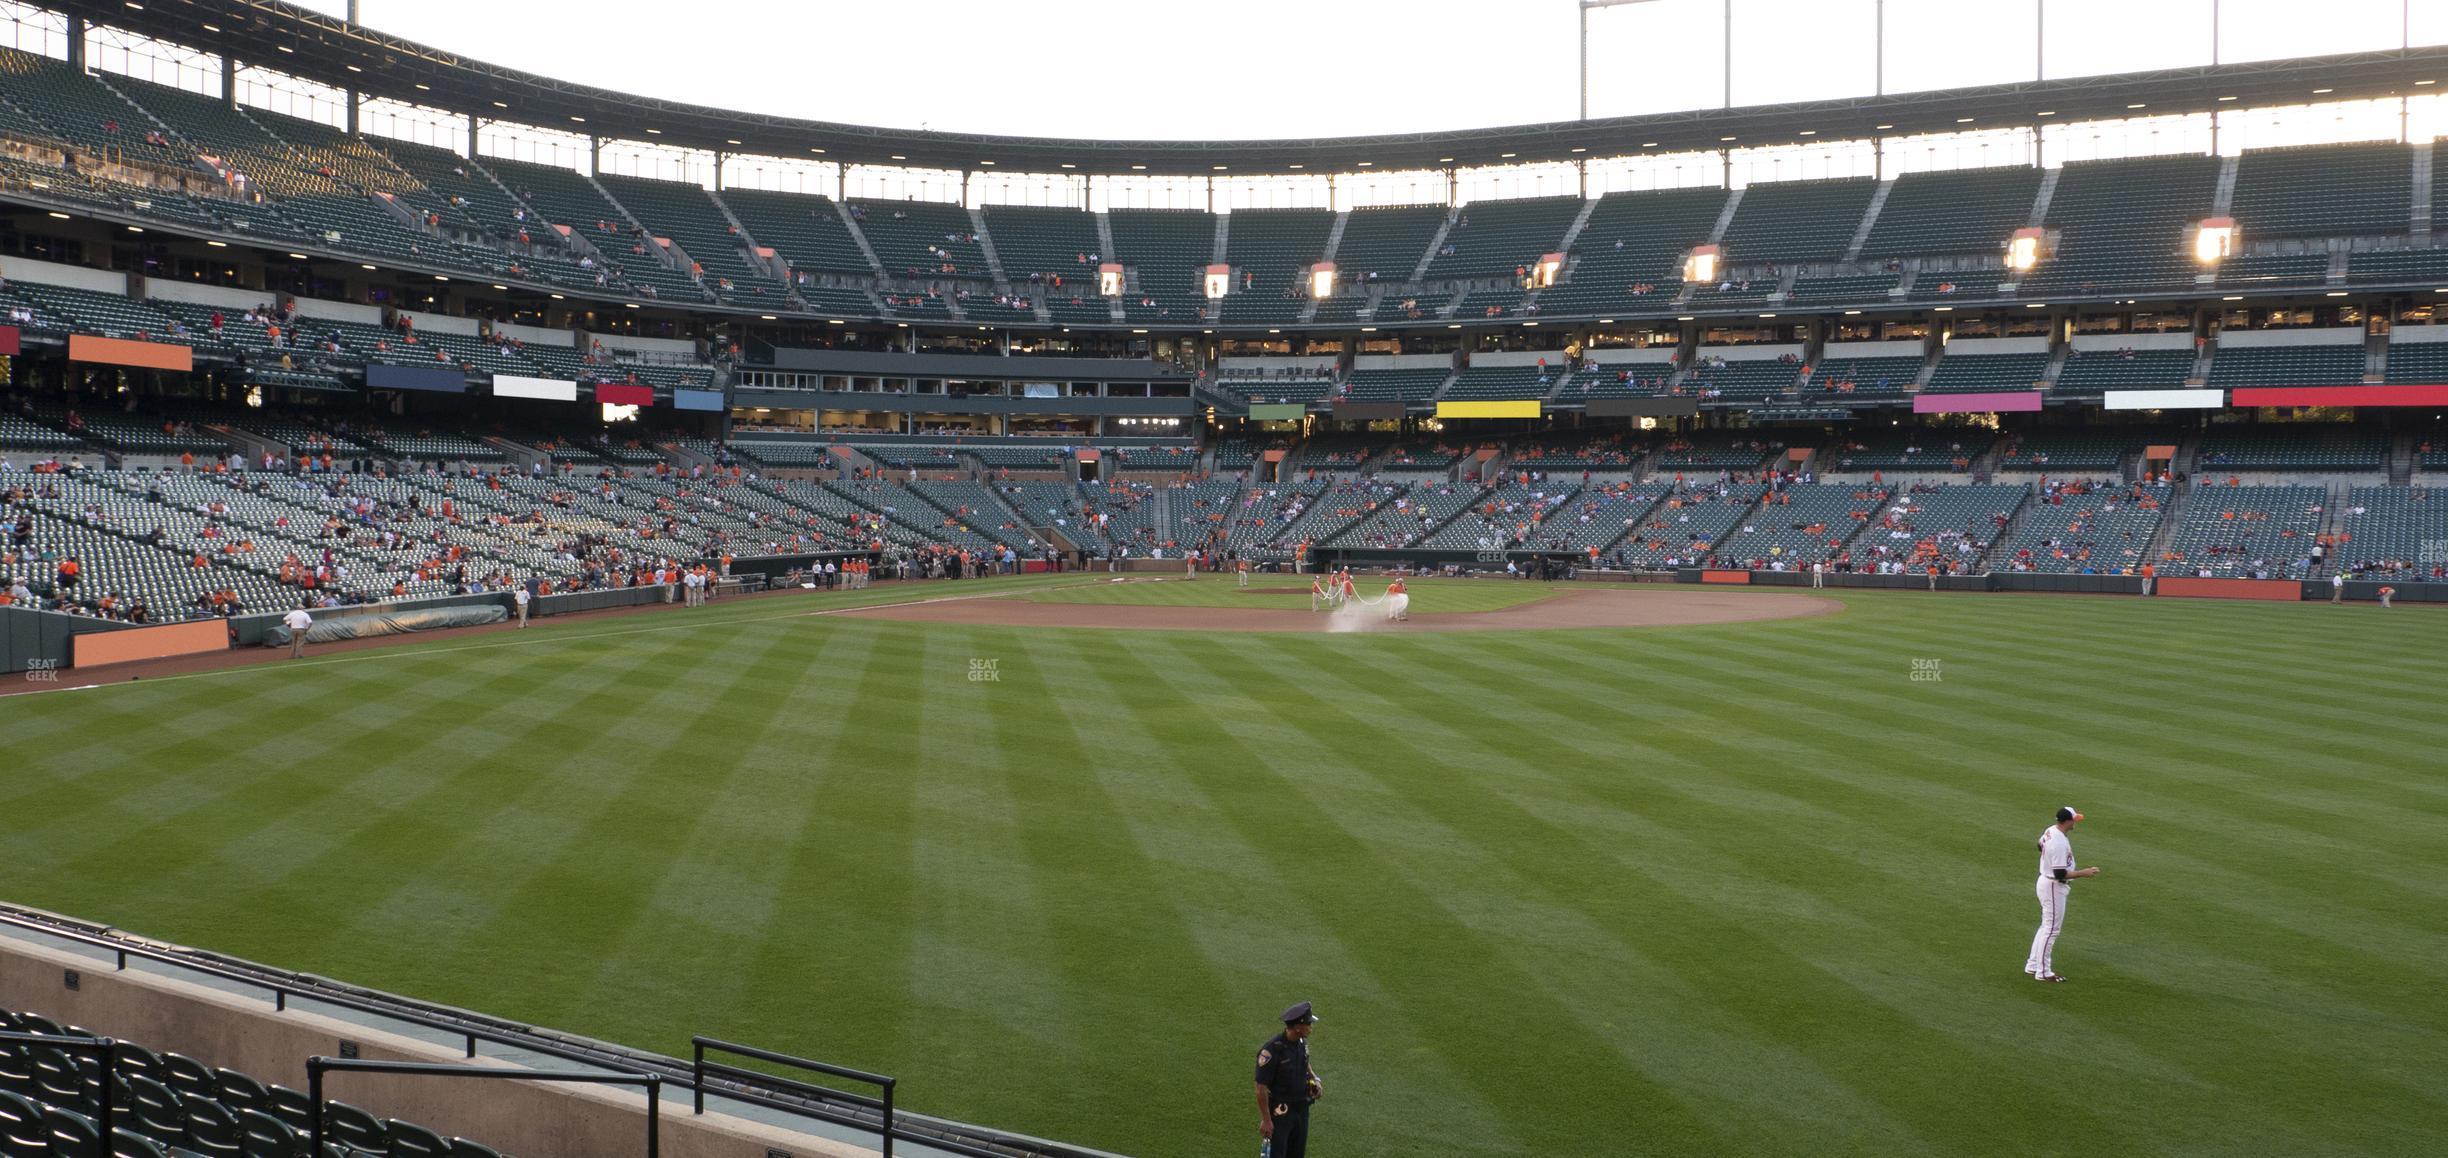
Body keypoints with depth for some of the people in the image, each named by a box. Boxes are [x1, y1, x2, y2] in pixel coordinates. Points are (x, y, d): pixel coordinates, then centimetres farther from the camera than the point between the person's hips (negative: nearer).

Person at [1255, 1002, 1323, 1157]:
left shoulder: (1302, 1042, -1)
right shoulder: (1272, 1050, -26)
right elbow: (1261, 1088, -20)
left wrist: (1314, 1080, 0)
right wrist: (1266, 1120, -18)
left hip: (1302, 1108, 7)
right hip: (1280, 1111, -7)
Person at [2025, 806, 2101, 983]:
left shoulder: (2049, 831, 1)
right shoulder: (2060, 843, -28)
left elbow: (2040, 846, 23)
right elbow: (2060, 874, -28)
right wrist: (2083, 873, -20)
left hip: (2045, 880, 10)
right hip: (2054, 887, -10)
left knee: (2047, 926, 19)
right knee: (2051, 929, 0)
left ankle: (2033, 965, 26)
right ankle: (2043, 972, 8)